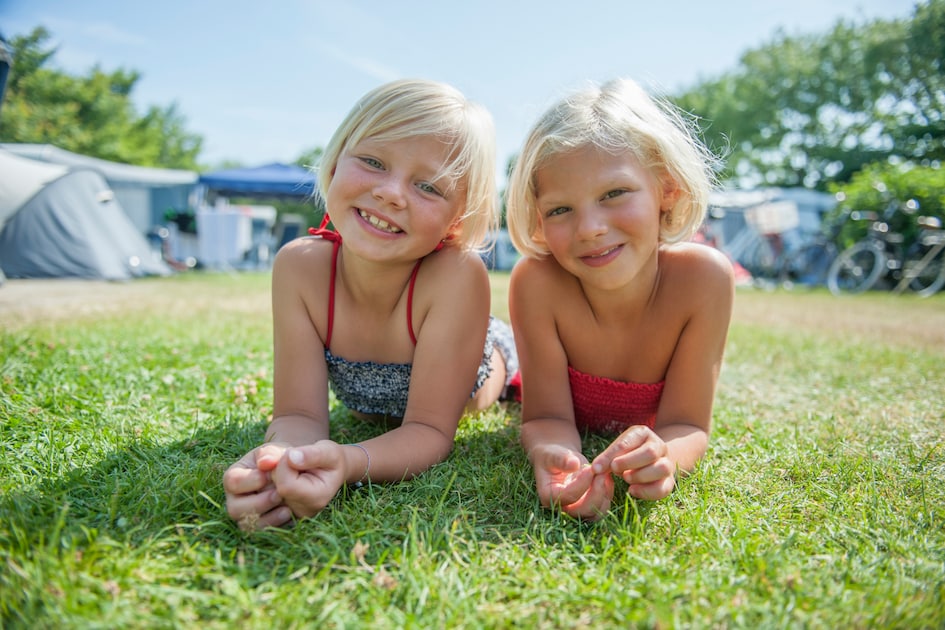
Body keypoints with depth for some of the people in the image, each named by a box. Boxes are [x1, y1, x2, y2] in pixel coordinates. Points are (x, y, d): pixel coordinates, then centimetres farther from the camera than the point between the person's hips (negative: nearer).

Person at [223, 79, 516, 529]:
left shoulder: (458, 274, -45)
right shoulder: (299, 267, -34)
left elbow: (431, 431, -39)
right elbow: (299, 415, -32)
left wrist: (347, 463, -60)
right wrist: (278, 456, -56)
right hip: (373, 409, 3)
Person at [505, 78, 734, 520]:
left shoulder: (703, 278, -39)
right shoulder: (536, 281, -40)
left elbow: (687, 426, -33)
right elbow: (547, 417, -34)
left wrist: (664, 456, -57)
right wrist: (554, 456, -58)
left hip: (648, 427, 2)